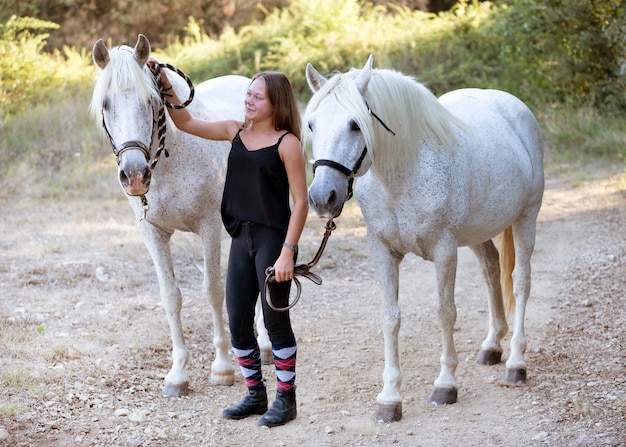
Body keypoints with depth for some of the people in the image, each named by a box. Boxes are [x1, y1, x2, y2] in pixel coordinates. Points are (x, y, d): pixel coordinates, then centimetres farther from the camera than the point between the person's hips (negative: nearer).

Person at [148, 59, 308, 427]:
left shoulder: (287, 143, -11)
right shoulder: (237, 132, 8)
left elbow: (301, 202, -13)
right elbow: (186, 123, 13)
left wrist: (287, 252, -18)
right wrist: (166, 86, 0)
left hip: (274, 240, -7)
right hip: (241, 239, 7)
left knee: (275, 319, 0)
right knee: (238, 322, 9)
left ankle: (286, 399, 12)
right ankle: (256, 393, 23)